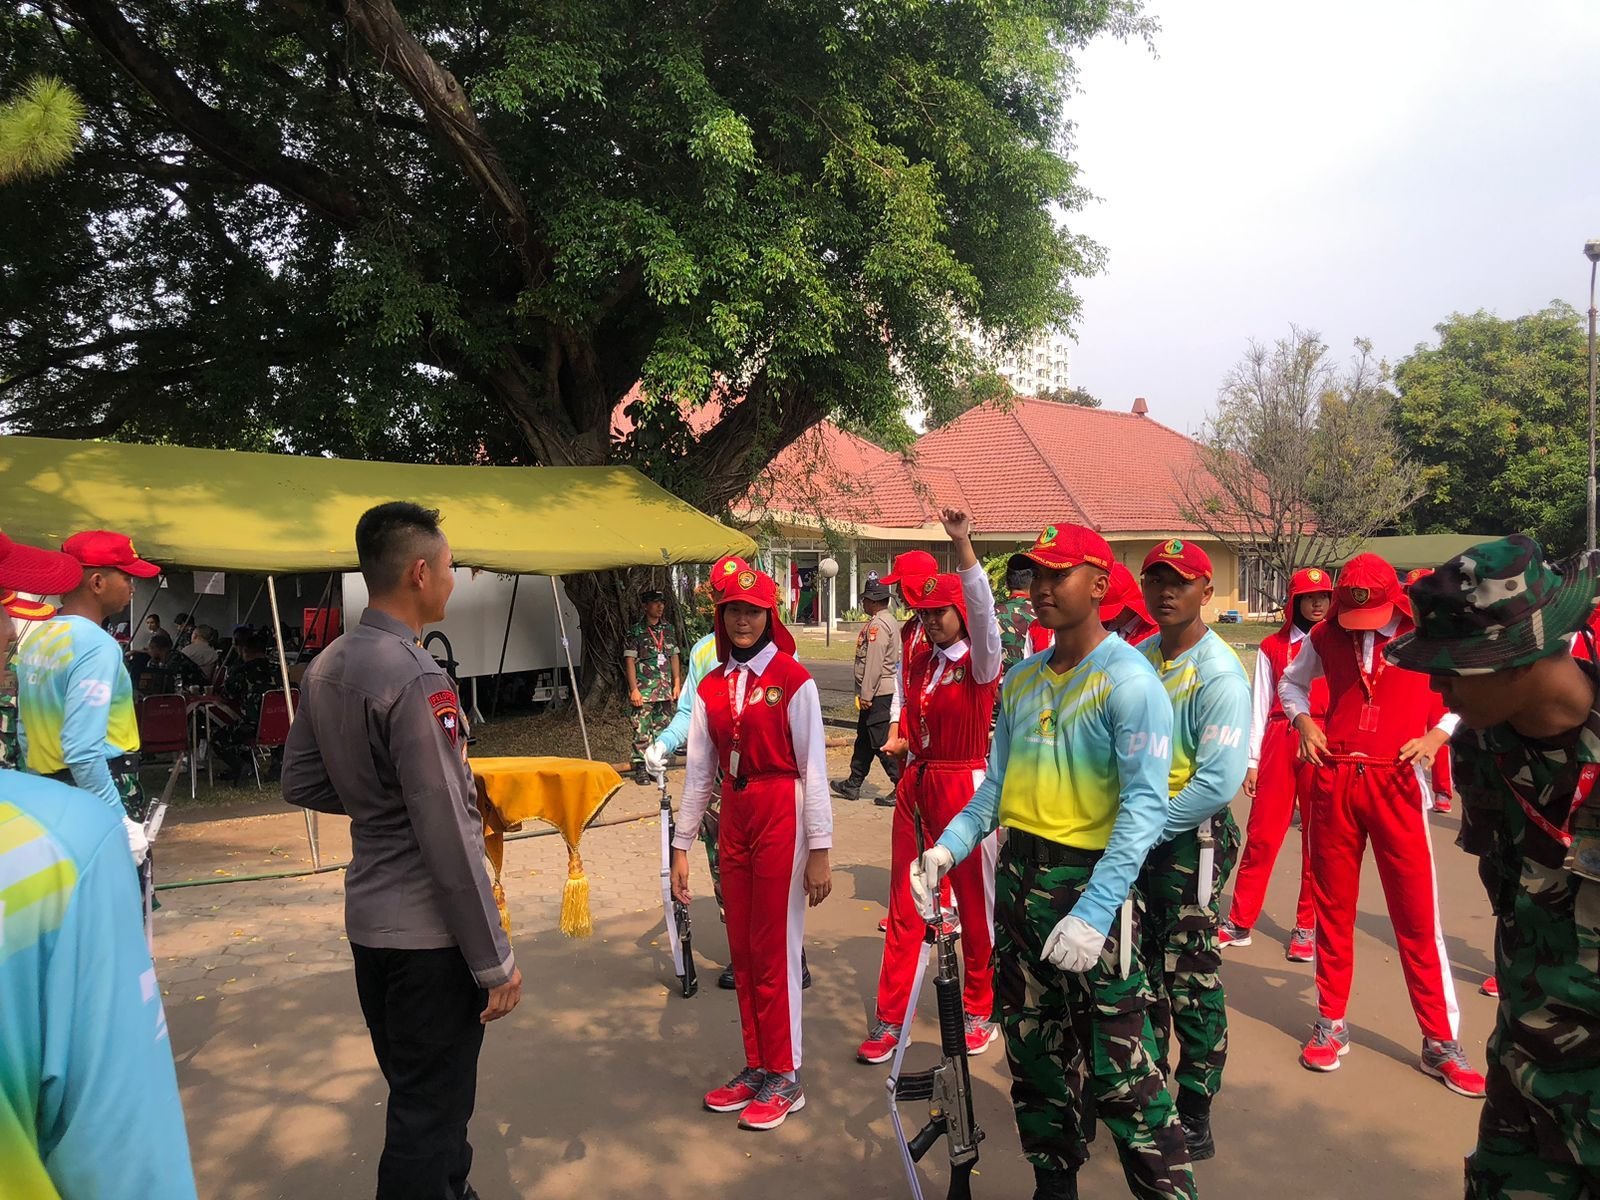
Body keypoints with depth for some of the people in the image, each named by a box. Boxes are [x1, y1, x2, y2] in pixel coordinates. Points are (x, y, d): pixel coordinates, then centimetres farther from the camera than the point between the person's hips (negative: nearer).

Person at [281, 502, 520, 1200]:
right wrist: (495, 961, -16)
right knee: (431, 1110, 6)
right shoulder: (417, 680, -23)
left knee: (412, 1091, 23)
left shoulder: (325, 669, 4)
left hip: (367, 920, 9)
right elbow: (448, 840, -23)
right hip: (428, 933, -9)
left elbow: (302, 786, 14)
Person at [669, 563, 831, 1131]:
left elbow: (813, 769, -9)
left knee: (776, 950, 2)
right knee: (742, 950, 13)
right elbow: (698, 772, 9)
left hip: (782, 817, -5)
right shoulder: (711, 687, 7)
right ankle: (756, 1066, 28)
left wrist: (819, 851, -10)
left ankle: (785, 1077, 18)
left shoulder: (793, 680, -8)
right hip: (733, 818, 6)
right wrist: (681, 846, 8)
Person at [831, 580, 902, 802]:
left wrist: (866, 694, -19)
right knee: (864, 738, 17)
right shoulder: (890, 622, 16)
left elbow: (874, 662, -22)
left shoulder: (877, 624, -16)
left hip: (878, 693, -11)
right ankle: (853, 784, 26)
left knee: (881, 742, -6)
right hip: (887, 690, 11)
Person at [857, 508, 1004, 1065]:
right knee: (904, 904, 7)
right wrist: (901, 740, 4)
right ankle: (889, 1018, 15)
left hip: (964, 786, -5)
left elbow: (982, 610, -27)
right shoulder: (917, 659, 8)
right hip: (915, 785, 5)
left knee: (975, 901, 8)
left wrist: (962, 544, -37)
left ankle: (980, 1010, 25)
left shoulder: (979, 663, -9)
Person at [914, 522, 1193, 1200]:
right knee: (1032, 1052, 18)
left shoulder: (1127, 679, -12)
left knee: (1119, 1069, -4)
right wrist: (948, 848, -4)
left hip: (1089, 881, -7)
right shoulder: (1020, 680, 10)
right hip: (1017, 877, 7)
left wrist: (1093, 914, -27)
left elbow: (1145, 805, -19)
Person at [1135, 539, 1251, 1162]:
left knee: (1191, 983, 3)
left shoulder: (1220, 674, -17)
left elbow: (1219, 782, -23)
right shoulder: (1139, 659, 6)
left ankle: (1193, 1122, 18)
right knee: (1142, 974, 18)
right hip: (1137, 836, 7)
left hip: (1191, 839, -7)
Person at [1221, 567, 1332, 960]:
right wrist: (1252, 760, 4)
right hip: (1279, 744, 0)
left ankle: (1307, 927, 16)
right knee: (1261, 835, 2)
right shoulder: (1272, 647, 8)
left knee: (1318, 839, 4)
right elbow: (1260, 706, 8)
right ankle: (1240, 922, 11)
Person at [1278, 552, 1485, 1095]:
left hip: (1395, 783, -2)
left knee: (1417, 914, 0)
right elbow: (1291, 682, 21)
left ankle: (1441, 1042, 14)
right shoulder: (1325, 636, 3)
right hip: (1334, 781, 2)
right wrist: (1302, 720, 2)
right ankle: (1331, 1024, 25)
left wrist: (1438, 734, -7)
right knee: (1333, 907, 11)